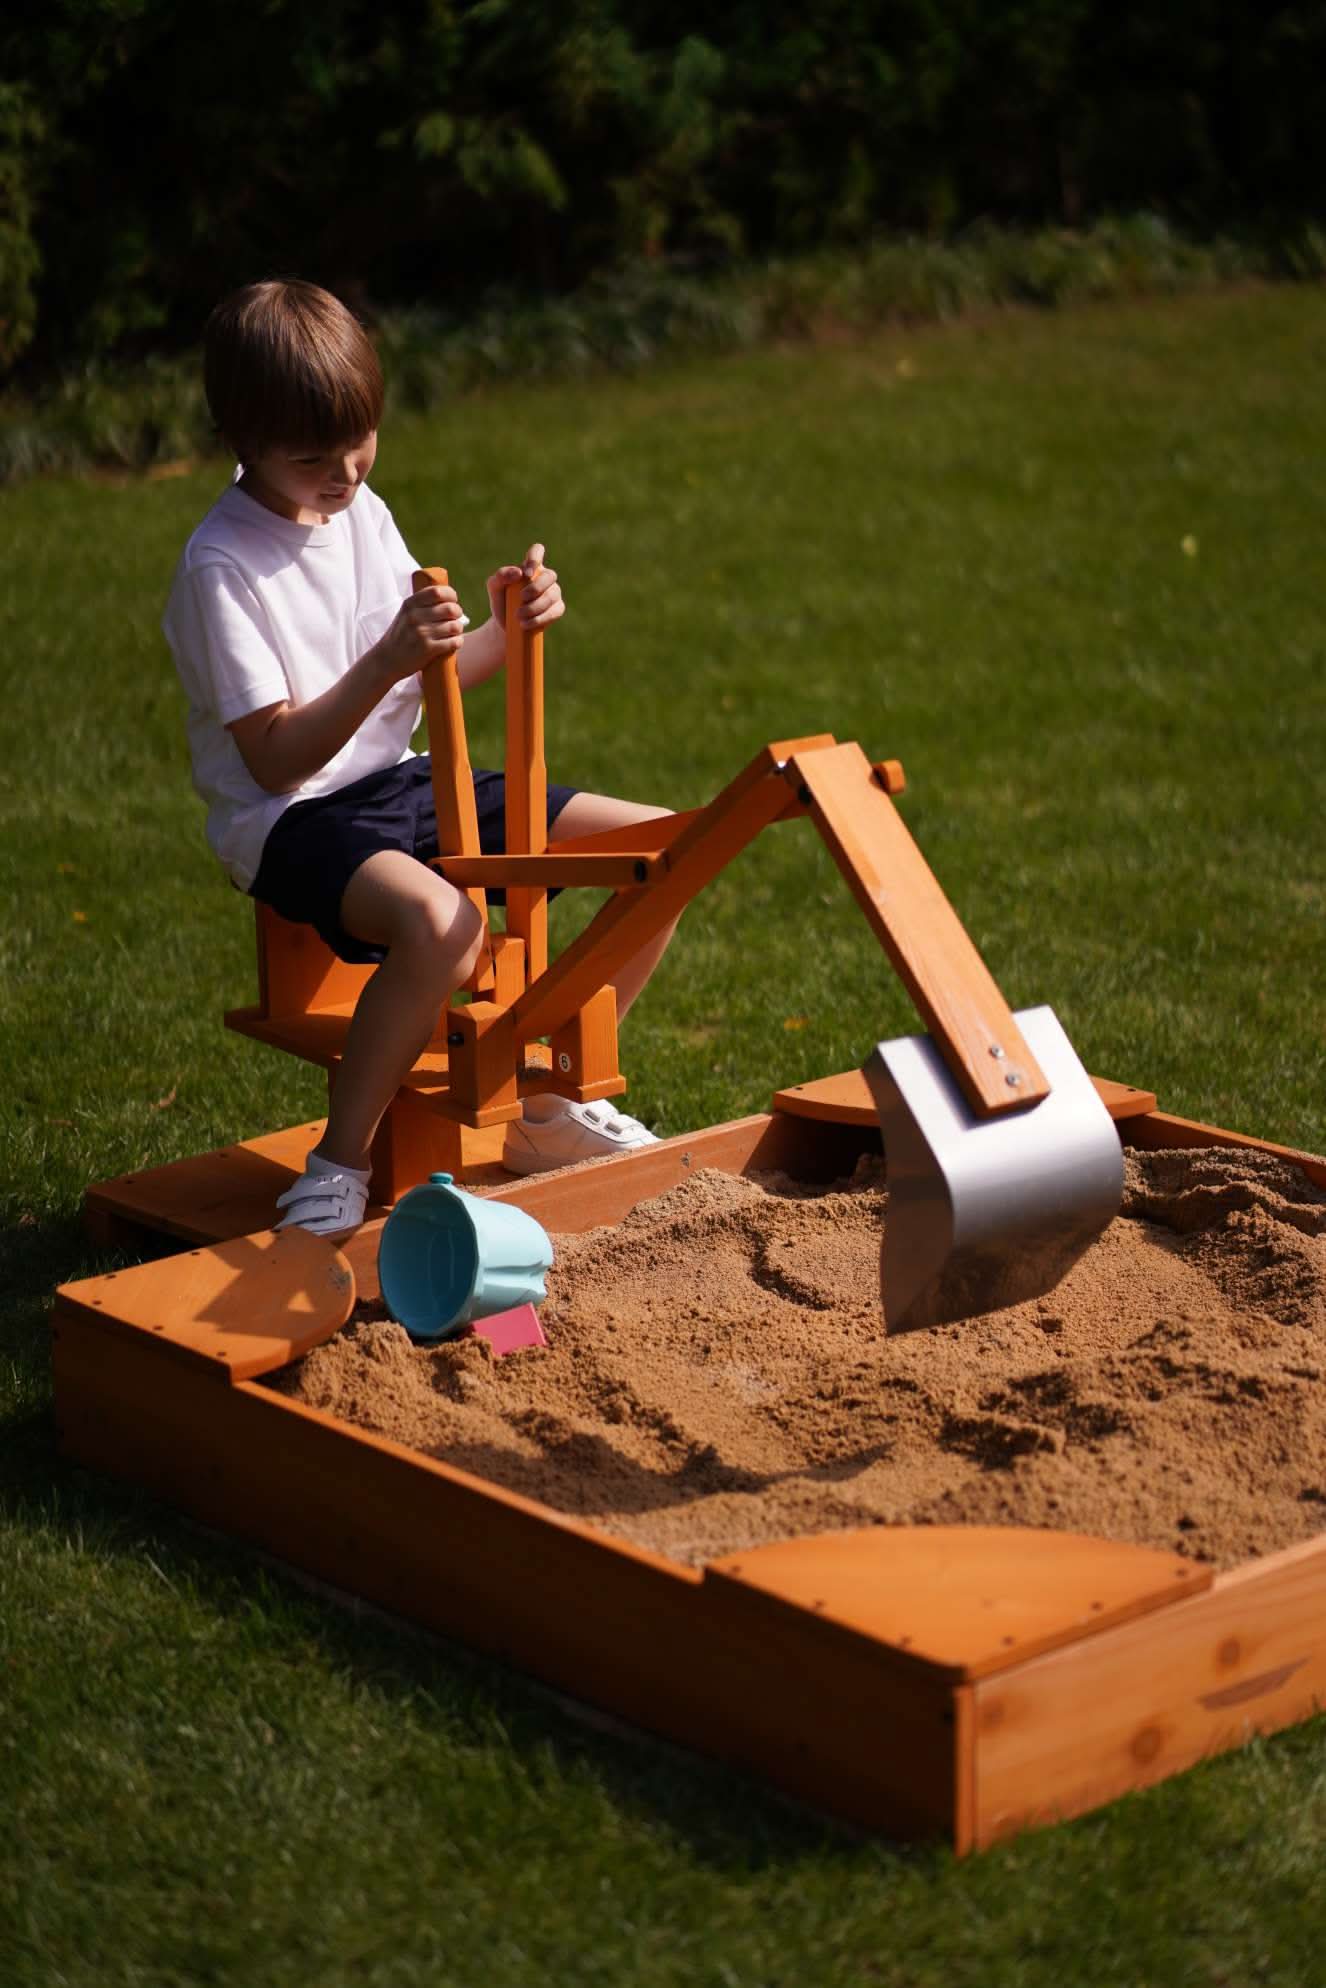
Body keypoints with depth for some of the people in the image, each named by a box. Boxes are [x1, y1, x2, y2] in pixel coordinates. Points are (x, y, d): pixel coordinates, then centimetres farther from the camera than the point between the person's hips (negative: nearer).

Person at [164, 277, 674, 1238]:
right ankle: (340, 1159, -19)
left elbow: (428, 682, 12)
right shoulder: (220, 569, -16)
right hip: (294, 820, -8)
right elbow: (276, 759, -20)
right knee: (441, 922, -41)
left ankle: (552, 1100, 13)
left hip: (402, 783, 8)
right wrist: (386, 663, -32)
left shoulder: (362, 512, 7)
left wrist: (504, 630, -8)